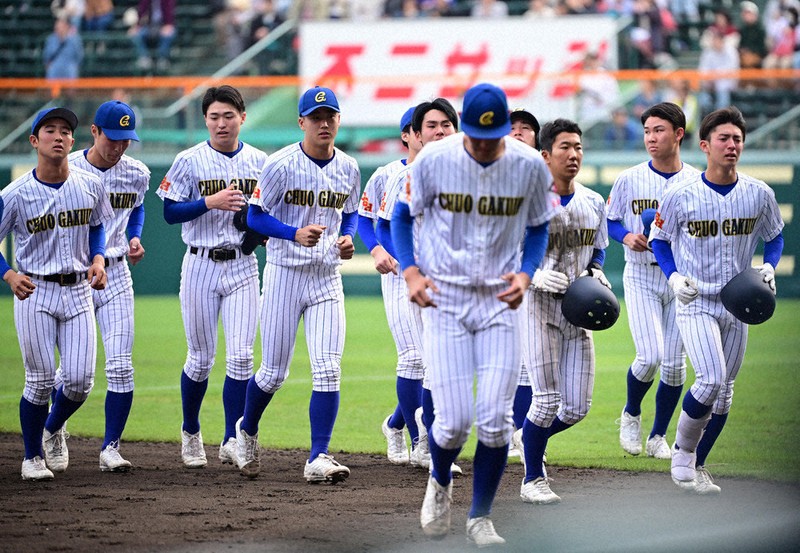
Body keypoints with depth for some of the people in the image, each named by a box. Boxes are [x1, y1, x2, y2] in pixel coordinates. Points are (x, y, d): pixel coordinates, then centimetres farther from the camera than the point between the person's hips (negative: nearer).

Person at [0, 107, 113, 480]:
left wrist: (98, 259, -1)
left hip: (78, 292, 3)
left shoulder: (90, 186, 0)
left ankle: (54, 429, 29)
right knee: (41, 380, -4)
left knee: (80, 381, -3)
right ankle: (32, 456, 17)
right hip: (34, 293, -3)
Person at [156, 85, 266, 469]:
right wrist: (211, 201, -18)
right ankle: (191, 433, 25)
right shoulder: (189, 161, -2)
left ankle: (232, 441, -3)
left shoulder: (259, 162, 5)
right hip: (200, 265, -1)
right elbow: (170, 213, -5)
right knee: (201, 358, 5)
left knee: (241, 357, -7)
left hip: (242, 267, 1)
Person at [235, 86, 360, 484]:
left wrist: (348, 239, -1)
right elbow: (255, 216, -8)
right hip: (284, 273, -3)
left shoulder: (348, 169, 5)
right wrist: (295, 234, -23)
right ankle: (246, 430, 34)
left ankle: (318, 459, -8)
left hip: (327, 276, 3)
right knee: (273, 373, 5)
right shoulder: (281, 165, -10)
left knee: (328, 371, -8)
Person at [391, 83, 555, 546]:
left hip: (500, 302, 1)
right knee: (454, 420, -8)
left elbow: (538, 228, 9)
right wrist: (410, 271, -10)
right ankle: (440, 483, 26)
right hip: (444, 299, -1)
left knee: (496, 420, -6)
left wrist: (525, 274, -8)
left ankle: (481, 518, 14)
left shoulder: (531, 166, -6)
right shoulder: (433, 160, -10)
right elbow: (403, 217, 4)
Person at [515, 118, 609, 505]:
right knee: (547, 399, -9)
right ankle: (532, 479, 8)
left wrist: (596, 274, 1)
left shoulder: (593, 203, 9)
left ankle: (530, 438, 31)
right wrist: (534, 275, -21)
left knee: (577, 407, 3)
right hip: (537, 306, -6)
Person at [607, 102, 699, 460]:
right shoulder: (629, 180, -1)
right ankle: (631, 414, 14)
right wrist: (626, 237, -12)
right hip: (641, 277, -2)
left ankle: (658, 436, 19)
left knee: (674, 363, 2)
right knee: (650, 356, -15)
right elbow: (609, 221, 9)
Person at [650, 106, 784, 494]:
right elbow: (660, 239, 4)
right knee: (711, 379, -22)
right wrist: (673, 277, -12)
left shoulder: (759, 194, -2)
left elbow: (774, 236, 14)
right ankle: (682, 452, 2)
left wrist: (768, 267, -6)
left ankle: (696, 467, 25)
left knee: (724, 393, 9)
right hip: (695, 302, -4)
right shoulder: (681, 195, -10)